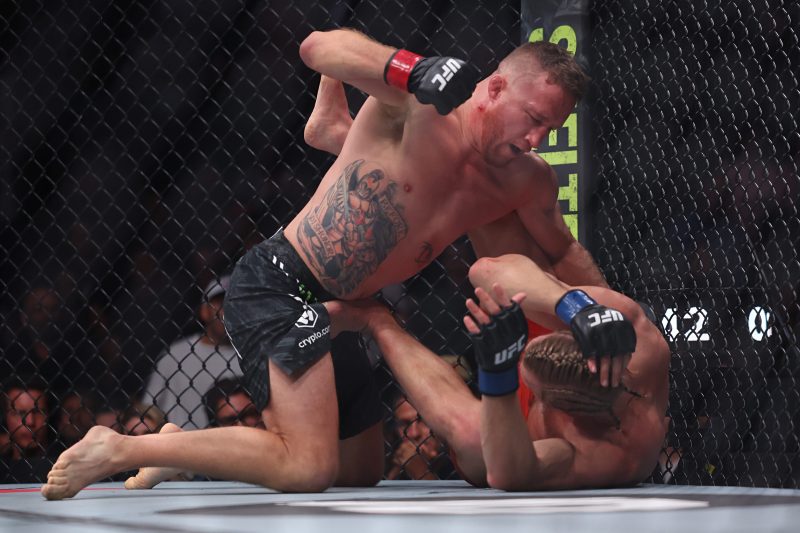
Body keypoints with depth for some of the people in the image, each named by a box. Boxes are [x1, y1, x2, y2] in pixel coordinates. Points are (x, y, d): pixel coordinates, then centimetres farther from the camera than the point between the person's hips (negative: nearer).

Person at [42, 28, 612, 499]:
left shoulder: (527, 184, 5)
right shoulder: (423, 106, -16)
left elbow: (565, 255, 23)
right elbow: (320, 47, -31)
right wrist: (411, 69, -46)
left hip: (329, 314, 9)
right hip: (278, 285, -9)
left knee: (362, 474, 20)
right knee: (308, 469, -24)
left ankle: (189, 446, 28)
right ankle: (121, 449, -14)